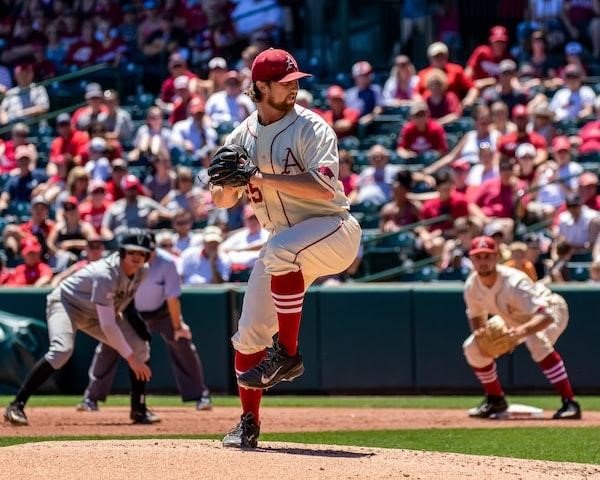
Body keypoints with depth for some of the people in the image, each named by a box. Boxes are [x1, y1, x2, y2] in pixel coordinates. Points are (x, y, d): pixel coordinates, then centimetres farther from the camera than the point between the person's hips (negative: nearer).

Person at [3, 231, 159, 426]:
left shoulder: (142, 272, -12)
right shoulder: (105, 275, -35)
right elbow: (107, 325, -36)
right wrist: (130, 358, -33)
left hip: (96, 314, 8)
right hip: (66, 302, -8)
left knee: (140, 349, -4)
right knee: (62, 350, -34)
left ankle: (139, 410, 10)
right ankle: (16, 406, -31)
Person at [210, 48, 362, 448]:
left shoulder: (310, 127, -12)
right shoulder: (242, 137, 5)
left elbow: (325, 188, -25)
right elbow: (221, 200, 8)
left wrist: (262, 178, -28)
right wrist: (232, 185, -16)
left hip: (333, 230, -6)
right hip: (286, 240, 6)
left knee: (281, 251, -37)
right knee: (250, 332, -1)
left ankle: (288, 355, -26)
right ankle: (249, 423, 12)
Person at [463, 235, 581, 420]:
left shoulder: (513, 282, -38)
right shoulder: (472, 285, -18)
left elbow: (546, 316, -47)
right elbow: (476, 316, 2)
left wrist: (523, 330, -66)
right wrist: (478, 332, -21)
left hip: (551, 311, -8)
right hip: (517, 320, 8)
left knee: (536, 339, -40)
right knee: (472, 347, -1)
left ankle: (569, 403, -37)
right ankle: (495, 401, 19)